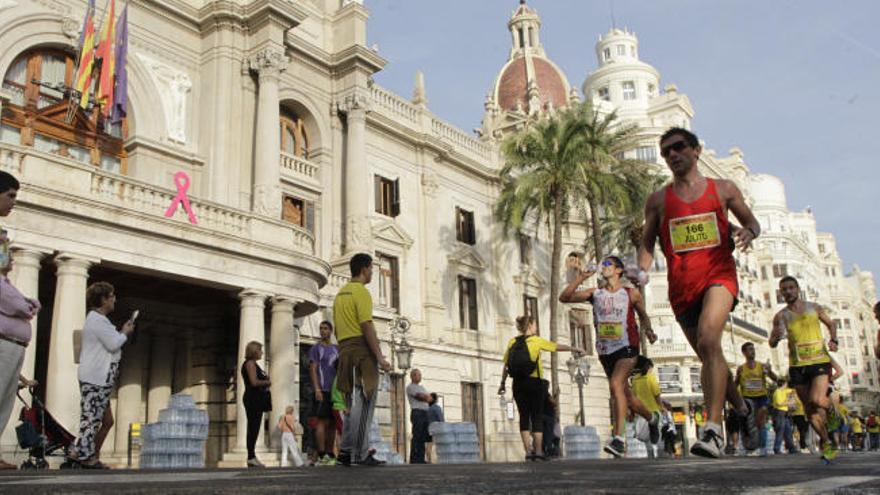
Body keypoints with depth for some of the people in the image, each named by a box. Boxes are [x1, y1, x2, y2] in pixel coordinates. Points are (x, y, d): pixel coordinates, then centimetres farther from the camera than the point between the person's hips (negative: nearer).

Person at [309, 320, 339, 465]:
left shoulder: (336, 349, 18)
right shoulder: (316, 348, 2)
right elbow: (313, 369, -6)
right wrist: (317, 389, -16)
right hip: (323, 390, -6)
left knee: (332, 422, 6)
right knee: (322, 421, -9)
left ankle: (330, 454, 10)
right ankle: (321, 455, -9)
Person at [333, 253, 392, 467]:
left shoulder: (340, 294, 19)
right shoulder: (361, 292, -8)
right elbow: (367, 326, -17)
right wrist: (380, 357, -19)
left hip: (344, 349, 9)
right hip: (362, 349, -9)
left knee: (353, 404, 12)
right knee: (363, 403, -6)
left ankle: (346, 451, 10)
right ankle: (361, 453, -5)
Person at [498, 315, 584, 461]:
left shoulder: (512, 342, 7)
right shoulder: (536, 340, -2)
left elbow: (506, 365, 6)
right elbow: (557, 347, 8)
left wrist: (503, 383, 13)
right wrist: (574, 349, 21)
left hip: (518, 383, 3)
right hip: (534, 383, -3)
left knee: (524, 416, 7)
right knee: (537, 417, 3)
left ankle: (528, 452, 3)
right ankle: (538, 452, 1)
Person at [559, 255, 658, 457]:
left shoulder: (631, 294, 3)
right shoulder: (595, 294, 7)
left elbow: (643, 315, 18)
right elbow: (564, 298, -2)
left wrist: (648, 330, -1)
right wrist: (580, 278, -10)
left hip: (626, 348, -4)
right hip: (605, 350, 4)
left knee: (616, 384, -26)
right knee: (625, 394, 13)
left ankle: (619, 438, -27)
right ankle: (652, 418, 42)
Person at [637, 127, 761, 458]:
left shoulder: (723, 189, 9)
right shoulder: (658, 200, 9)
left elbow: (751, 221, 18)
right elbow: (648, 242, 10)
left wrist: (748, 232, -7)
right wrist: (642, 271, -9)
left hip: (719, 275, -3)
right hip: (681, 286, 3)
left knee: (708, 339, -28)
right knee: (709, 357, 12)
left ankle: (713, 430, -29)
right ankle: (744, 410, 40)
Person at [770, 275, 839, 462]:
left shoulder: (815, 308, 4)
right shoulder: (781, 316, 0)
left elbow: (830, 324, 21)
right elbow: (772, 344, -4)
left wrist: (834, 340, 2)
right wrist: (775, 337, -27)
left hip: (819, 361, -1)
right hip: (797, 366, 1)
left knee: (817, 400, -24)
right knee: (809, 409, 5)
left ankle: (832, 405, 7)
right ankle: (826, 441, 20)